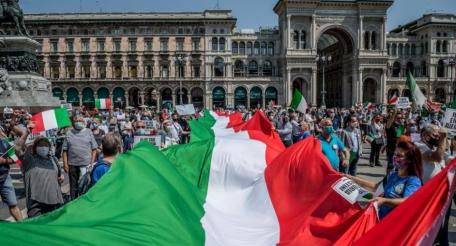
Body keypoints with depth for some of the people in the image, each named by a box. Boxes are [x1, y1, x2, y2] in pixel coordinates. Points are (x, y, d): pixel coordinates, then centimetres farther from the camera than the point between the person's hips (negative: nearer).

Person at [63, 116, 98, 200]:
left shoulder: (88, 132, 3)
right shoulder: (69, 133, 6)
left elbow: (94, 149, 2)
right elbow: (65, 150, 4)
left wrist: (92, 162, -4)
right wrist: (65, 164, -2)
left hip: (86, 164, -1)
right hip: (72, 164, 1)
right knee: (73, 185, 12)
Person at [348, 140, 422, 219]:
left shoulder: (413, 181, -9)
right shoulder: (393, 175, 13)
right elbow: (376, 187, 24)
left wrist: (384, 201, -39)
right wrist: (353, 179, 19)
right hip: (380, 218, 6)